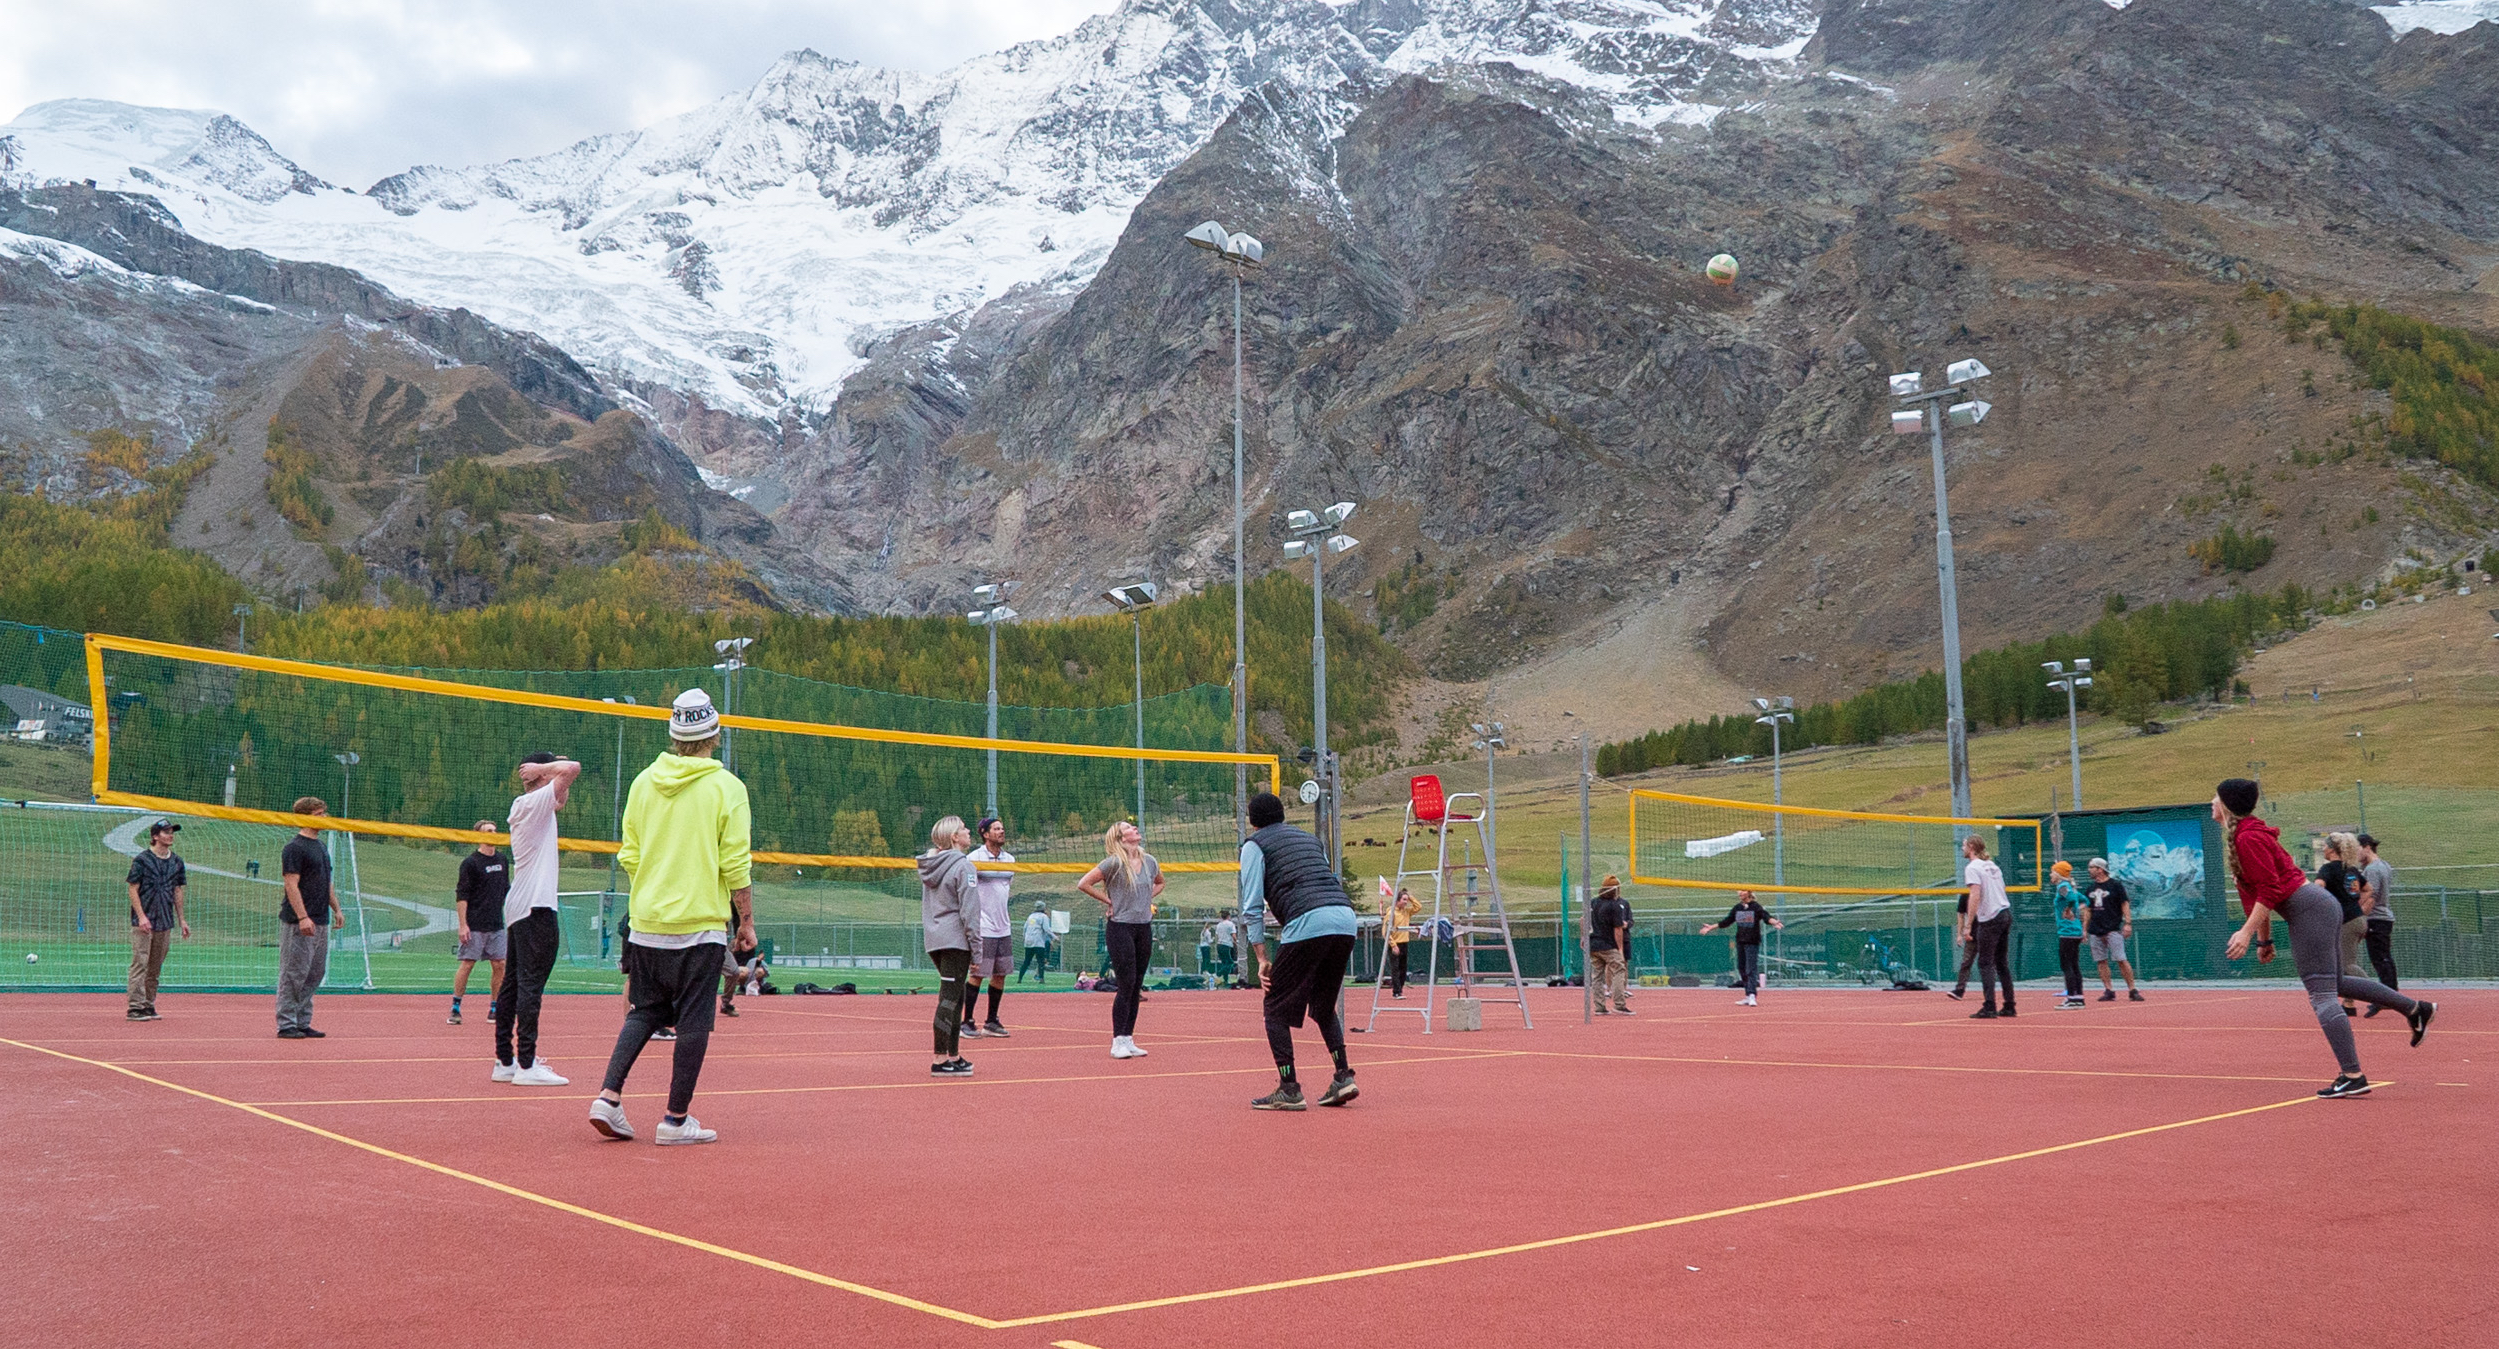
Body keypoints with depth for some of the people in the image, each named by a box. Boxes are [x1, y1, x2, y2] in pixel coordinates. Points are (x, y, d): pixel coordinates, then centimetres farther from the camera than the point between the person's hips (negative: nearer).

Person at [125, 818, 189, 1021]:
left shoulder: (176, 861, 11)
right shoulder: (142, 860, -6)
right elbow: (133, 890, -8)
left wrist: (181, 919, 14)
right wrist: (141, 916, -17)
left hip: (165, 922, 6)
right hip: (143, 921, -6)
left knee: (156, 968, 10)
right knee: (140, 963, -7)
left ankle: (149, 1006, 17)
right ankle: (136, 1007, -6)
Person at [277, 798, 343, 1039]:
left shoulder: (320, 846, 17)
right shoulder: (295, 847, -11)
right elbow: (291, 884, -17)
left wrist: (336, 910, 20)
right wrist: (302, 917, -24)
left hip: (320, 922, 9)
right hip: (299, 923, -9)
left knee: (315, 974, 11)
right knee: (293, 974, -5)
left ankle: (302, 1023, 17)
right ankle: (286, 1025, -1)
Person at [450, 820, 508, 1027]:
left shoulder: (502, 860, 13)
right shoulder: (470, 863, -6)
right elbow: (461, 895, -9)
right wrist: (462, 925, -14)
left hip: (497, 925, 6)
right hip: (474, 926, -6)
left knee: (499, 965, 3)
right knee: (467, 964, -5)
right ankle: (455, 1008, 5)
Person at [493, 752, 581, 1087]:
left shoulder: (522, 807, 18)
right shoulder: (536, 802, -8)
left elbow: (564, 788, 34)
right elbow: (572, 768, -18)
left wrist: (540, 767, 19)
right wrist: (543, 768, -4)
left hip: (517, 908, 10)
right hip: (536, 908, -10)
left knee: (513, 984, 10)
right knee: (531, 985, -10)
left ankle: (504, 1061, 14)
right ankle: (526, 1064, -11)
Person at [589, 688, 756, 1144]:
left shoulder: (644, 781, 5)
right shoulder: (727, 787, -8)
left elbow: (628, 856, 9)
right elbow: (736, 867, -9)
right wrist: (746, 922, 1)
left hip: (645, 922, 5)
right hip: (700, 924, -5)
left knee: (644, 1012, 17)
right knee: (693, 1022, 3)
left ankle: (608, 1097, 7)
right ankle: (676, 1120, 6)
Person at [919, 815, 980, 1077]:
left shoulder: (928, 865, 13)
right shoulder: (963, 866, -11)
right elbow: (969, 909, -14)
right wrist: (977, 946, -11)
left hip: (933, 940, 8)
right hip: (955, 939, -8)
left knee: (956, 996, 16)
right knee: (949, 998, -6)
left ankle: (954, 1056, 18)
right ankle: (940, 1060, -6)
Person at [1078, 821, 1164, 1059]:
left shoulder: (1150, 861, 9)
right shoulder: (1114, 863, -9)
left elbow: (1159, 883, 29)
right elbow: (1084, 884, -11)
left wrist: (1148, 897, 12)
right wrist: (1108, 901, -8)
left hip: (1144, 928, 6)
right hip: (1120, 929, -6)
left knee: (1137, 987, 7)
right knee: (1126, 984, -9)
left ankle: (1128, 1039, 13)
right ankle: (1118, 1041, -2)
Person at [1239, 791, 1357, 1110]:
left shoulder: (1254, 845, 13)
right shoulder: (1310, 838, 31)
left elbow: (1252, 905, 5)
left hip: (1307, 923, -6)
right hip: (1347, 919, 6)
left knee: (1276, 1008, 5)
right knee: (1324, 1007, 23)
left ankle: (1288, 1090, -1)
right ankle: (1344, 1077, 12)